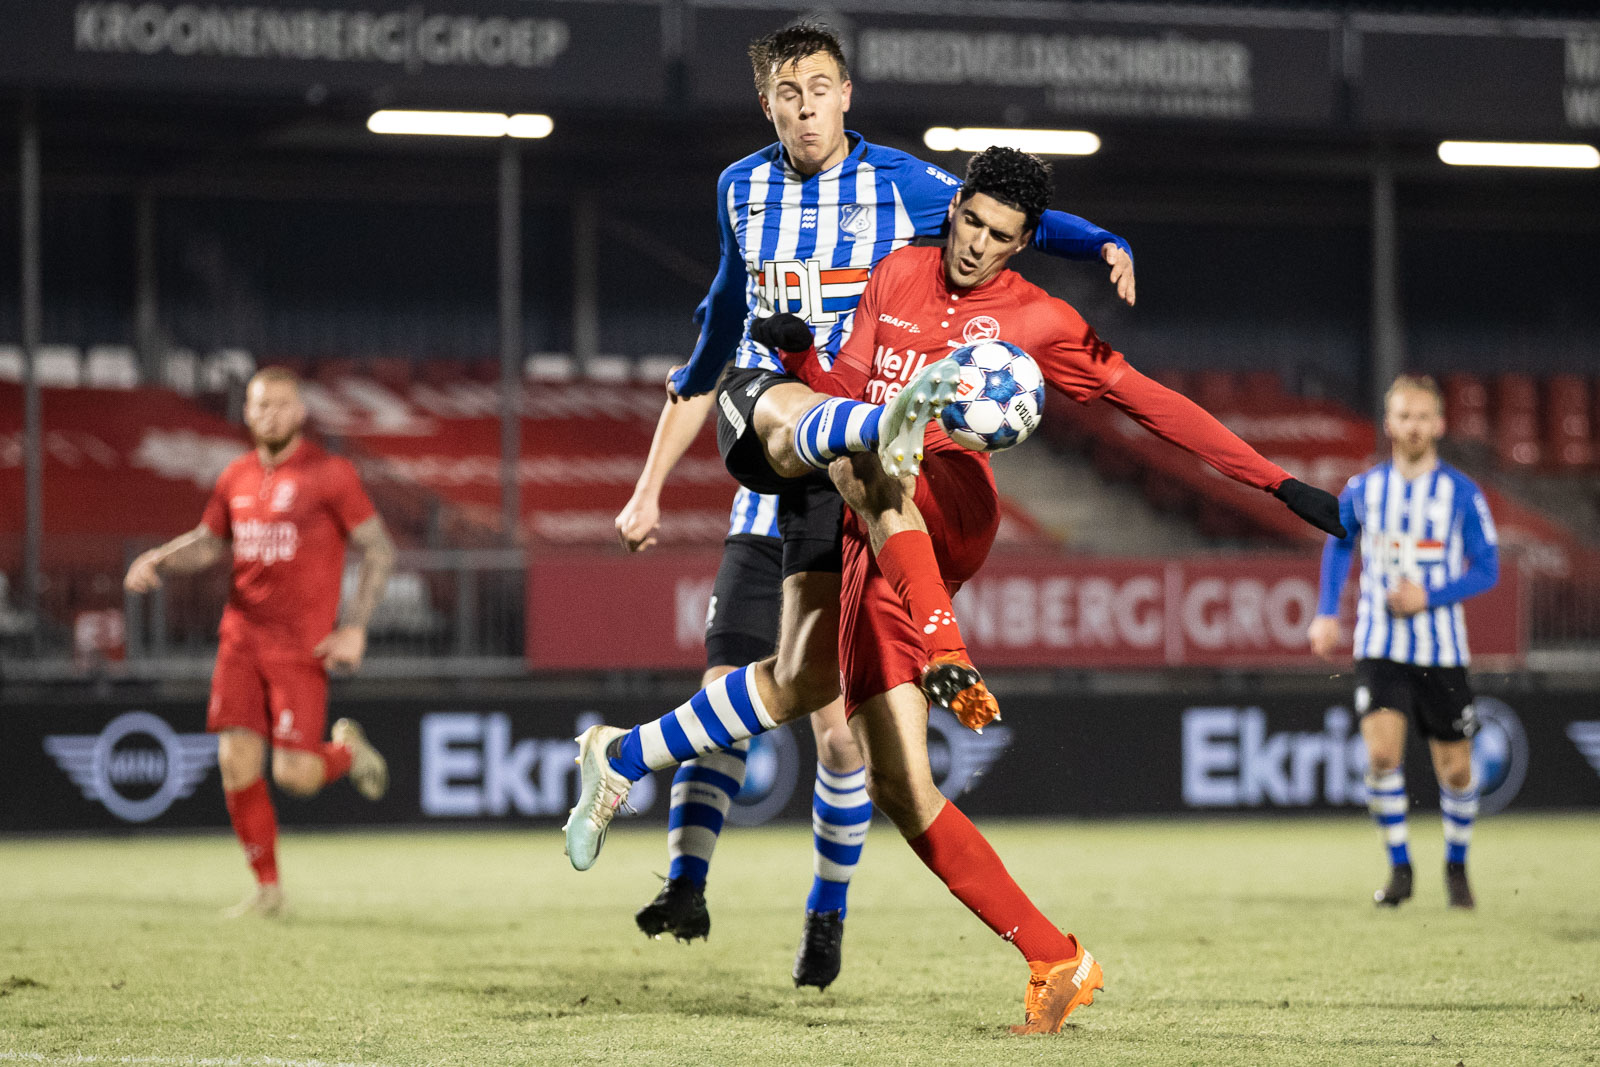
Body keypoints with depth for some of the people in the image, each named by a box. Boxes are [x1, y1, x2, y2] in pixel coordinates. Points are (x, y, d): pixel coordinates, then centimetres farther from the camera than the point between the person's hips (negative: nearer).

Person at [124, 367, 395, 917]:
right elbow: (207, 542, 22)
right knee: (237, 764, -4)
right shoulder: (237, 478, 10)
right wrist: (155, 561, 2)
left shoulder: (329, 474, -4)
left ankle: (348, 750, 24)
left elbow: (380, 550, -3)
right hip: (241, 639, 4)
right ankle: (268, 888, 10)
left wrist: (354, 628, -10)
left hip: (302, 645, -4)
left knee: (294, 775, -11)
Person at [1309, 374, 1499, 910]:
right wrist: (1326, 613, 11)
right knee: (1382, 754, -18)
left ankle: (1456, 865, 27)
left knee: (1455, 769, 3)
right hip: (1380, 648, 1)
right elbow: (1338, 542, 21)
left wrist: (1428, 596, -16)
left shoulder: (1462, 494, -4)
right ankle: (1399, 866, -3)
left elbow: (1487, 570, -1)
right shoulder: (1363, 490, 2)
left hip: (1442, 650, 0)